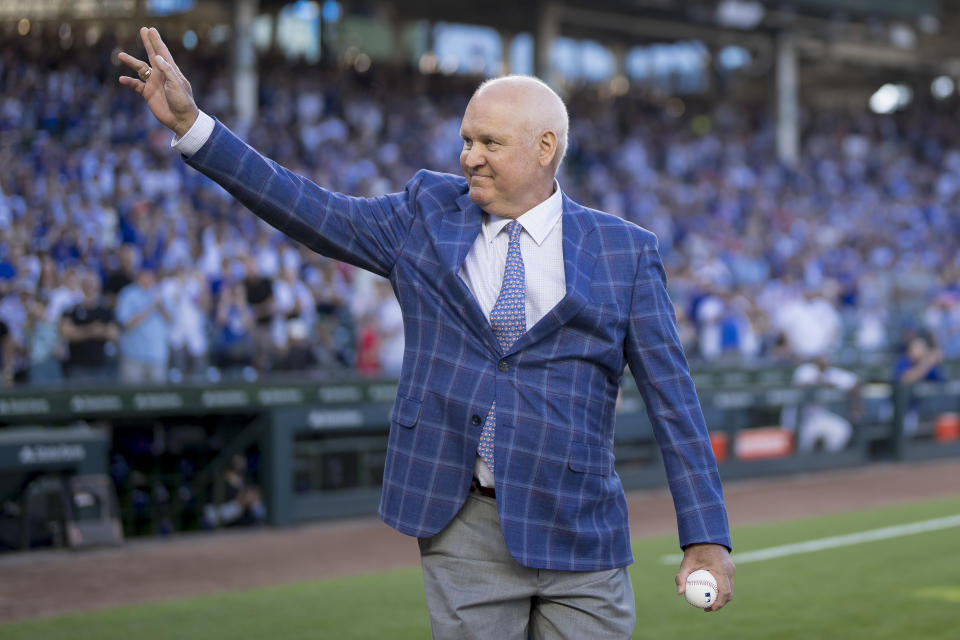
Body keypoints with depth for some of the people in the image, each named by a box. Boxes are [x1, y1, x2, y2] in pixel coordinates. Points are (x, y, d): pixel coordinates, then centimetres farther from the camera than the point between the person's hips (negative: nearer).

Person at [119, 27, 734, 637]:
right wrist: (191, 124, -3)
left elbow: (673, 397, 0)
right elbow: (313, 211, 4)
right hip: (463, 526, 1)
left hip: (576, 534, -1)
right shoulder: (428, 214, 8)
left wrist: (707, 537, -4)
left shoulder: (625, 251, 1)